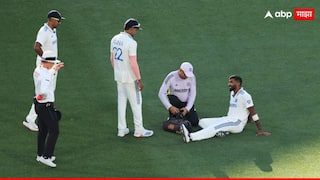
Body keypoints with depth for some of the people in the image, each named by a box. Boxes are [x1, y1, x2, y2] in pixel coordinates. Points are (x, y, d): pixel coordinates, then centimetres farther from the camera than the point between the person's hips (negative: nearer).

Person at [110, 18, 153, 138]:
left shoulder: (115, 39, 3)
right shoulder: (131, 42, -21)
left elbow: (112, 58, 11)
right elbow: (133, 63, -22)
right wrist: (139, 80, -15)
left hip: (118, 77, 7)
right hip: (130, 78, -7)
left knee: (121, 101, 15)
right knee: (136, 102, 4)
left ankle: (122, 130, 19)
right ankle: (139, 131, 11)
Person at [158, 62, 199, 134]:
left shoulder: (191, 77, -13)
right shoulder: (171, 77, -22)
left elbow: (192, 94, -8)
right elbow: (161, 93, -23)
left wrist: (187, 108, -22)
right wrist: (170, 107, -34)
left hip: (186, 103, 3)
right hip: (174, 101, -3)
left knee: (195, 122, -12)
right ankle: (173, 118, -21)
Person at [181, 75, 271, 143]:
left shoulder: (245, 95, -12)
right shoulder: (232, 93, 16)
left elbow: (253, 113, -15)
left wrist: (260, 130, -17)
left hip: (236, 123, -9)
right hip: (227, 119, 9)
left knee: (214, 127, -31)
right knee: (202, 122, -6)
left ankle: (190, 137, -49)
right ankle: (221, 130, -32)